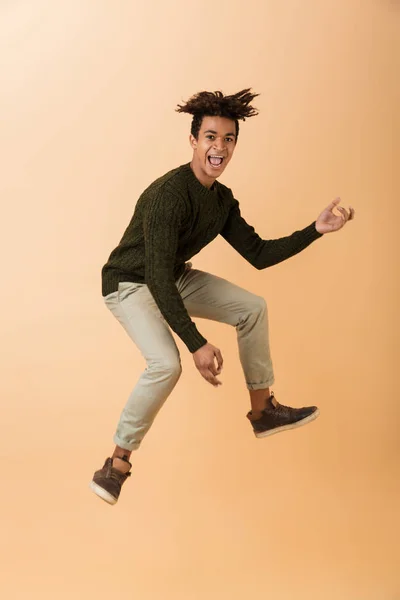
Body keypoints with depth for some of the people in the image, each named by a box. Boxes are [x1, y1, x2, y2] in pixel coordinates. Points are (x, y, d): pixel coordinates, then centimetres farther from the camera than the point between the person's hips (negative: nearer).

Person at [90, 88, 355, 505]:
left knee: (252, 308, 3)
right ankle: (118, 461, -10)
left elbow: (258, 255, 2)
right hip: (130, 283, -8)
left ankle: (263, 411, 16)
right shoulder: (169, 194, -30)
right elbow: (157, 278, -35)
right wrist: (197, 344, -39)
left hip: (175, 278, 8)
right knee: (166, 364, -28)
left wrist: (315, 230, -7)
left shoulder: (223, 200, -3)